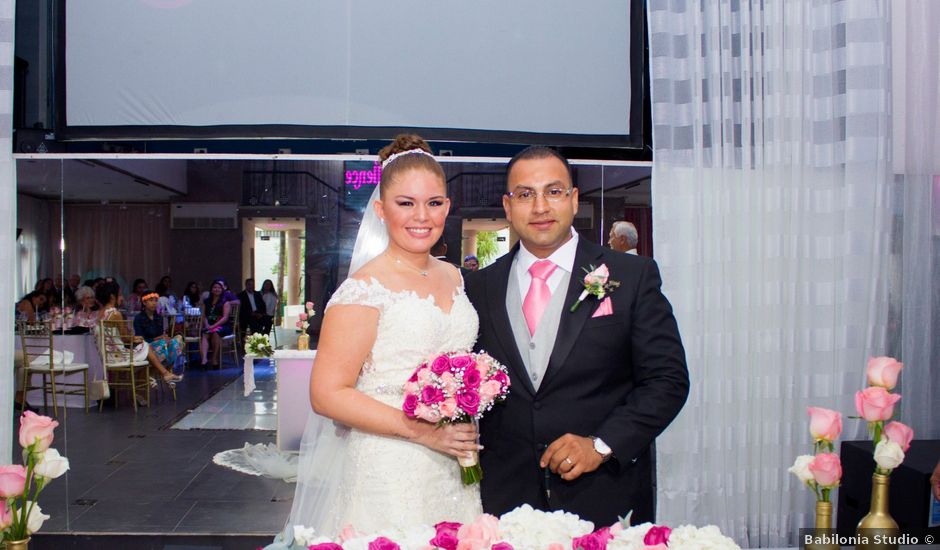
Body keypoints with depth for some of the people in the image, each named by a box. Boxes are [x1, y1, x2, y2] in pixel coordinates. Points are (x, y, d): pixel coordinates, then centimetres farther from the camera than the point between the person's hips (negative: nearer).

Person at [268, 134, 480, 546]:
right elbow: (327, 394, -16)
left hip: (454, 469, 6)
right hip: (389, 473, -6)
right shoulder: (365, 288, -13)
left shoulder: (453, 277, 8)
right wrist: (422, 431, -20)